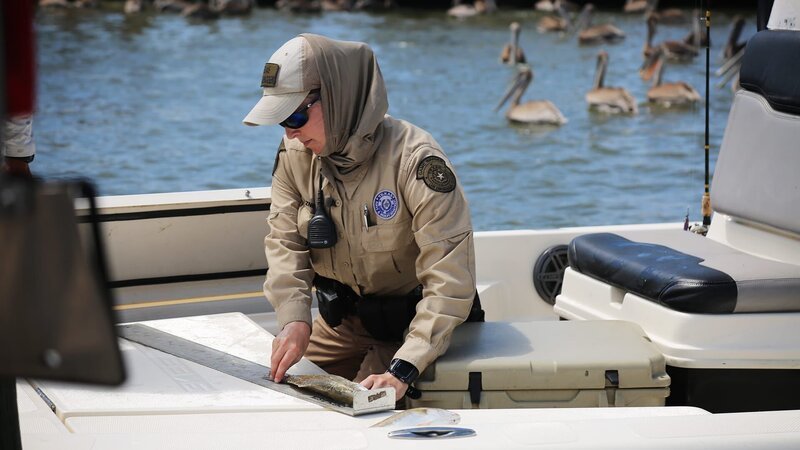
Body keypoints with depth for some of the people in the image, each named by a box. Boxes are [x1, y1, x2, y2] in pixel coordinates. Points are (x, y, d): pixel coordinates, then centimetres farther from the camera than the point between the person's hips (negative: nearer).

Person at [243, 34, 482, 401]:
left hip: (412, 325, -6)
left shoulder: (415, 160, -28)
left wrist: (403, 370, -39)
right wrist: (294, 318, -27)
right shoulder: (295, 154, -8)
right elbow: (285, 243, -7)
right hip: (343, 323, 6)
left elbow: (450, 281, -31)